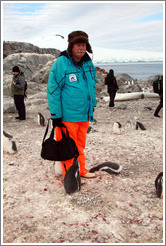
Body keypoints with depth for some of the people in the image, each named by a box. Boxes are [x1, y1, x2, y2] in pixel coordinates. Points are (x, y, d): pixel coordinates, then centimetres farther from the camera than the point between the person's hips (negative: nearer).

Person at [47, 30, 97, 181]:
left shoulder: (88, 64, 8)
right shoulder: (60, 63, -13)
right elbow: (53, 90, -13)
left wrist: (93, 105, 20)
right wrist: (56, 115, -14)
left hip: (85, 114, 7)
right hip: (67, 115, -6)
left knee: (80, 144, 19)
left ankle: (81, 170, 36)